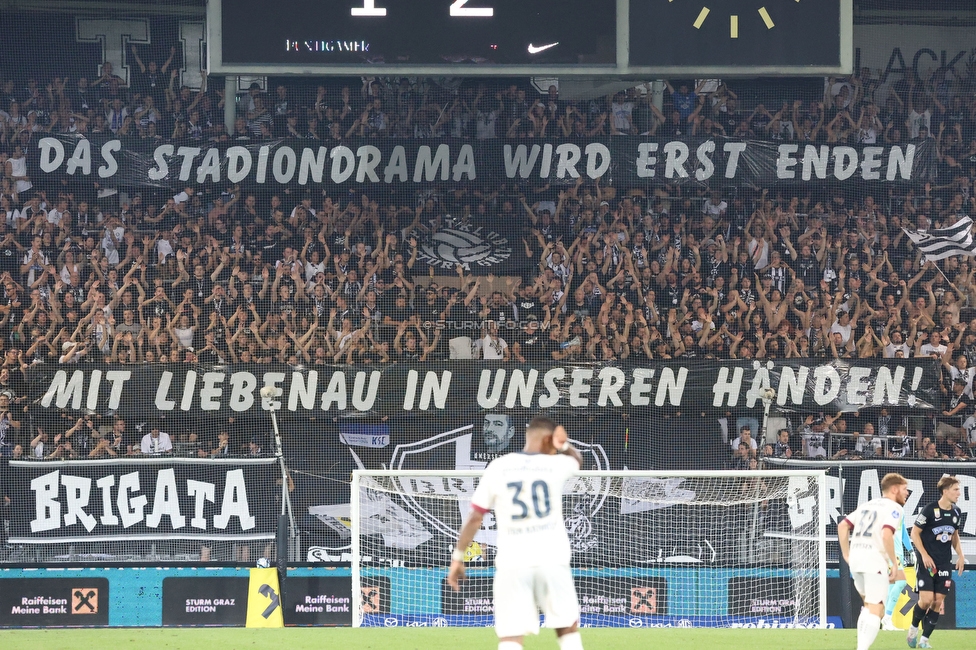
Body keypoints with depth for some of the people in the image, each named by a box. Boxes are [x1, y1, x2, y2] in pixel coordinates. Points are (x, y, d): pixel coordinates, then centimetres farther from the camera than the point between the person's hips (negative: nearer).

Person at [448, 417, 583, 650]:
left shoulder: (497, 468, -1)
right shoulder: (556, 465, 1)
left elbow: (475, 518, 2)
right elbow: (578, 460, 28)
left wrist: (458, 557, 10)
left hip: (512, 563, -1)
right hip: (552, 560, 1)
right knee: (568, 628, 18)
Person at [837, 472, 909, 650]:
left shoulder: (868, 505, 21)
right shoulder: (894, 508, -3)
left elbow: (842, 526, 18)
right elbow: (886, 535, -19)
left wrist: (846, 555, 19)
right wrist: (894, 564, -12)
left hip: (855, 559, 8)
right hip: (875, 559, -8)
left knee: (869, 606, 23)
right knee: (876, 610, -8)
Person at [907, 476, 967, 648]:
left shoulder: (956, 513, 5)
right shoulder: (929, 510, -14)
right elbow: (915, 533, -8)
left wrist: (960, 555, 8)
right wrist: (924, 555, -16)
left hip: (944, 563, 6)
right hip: (927, 561, -6)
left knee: (938, 602, 0)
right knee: (927, 599, -15)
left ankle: (924, 639, 9)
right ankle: (914, 627, 13)